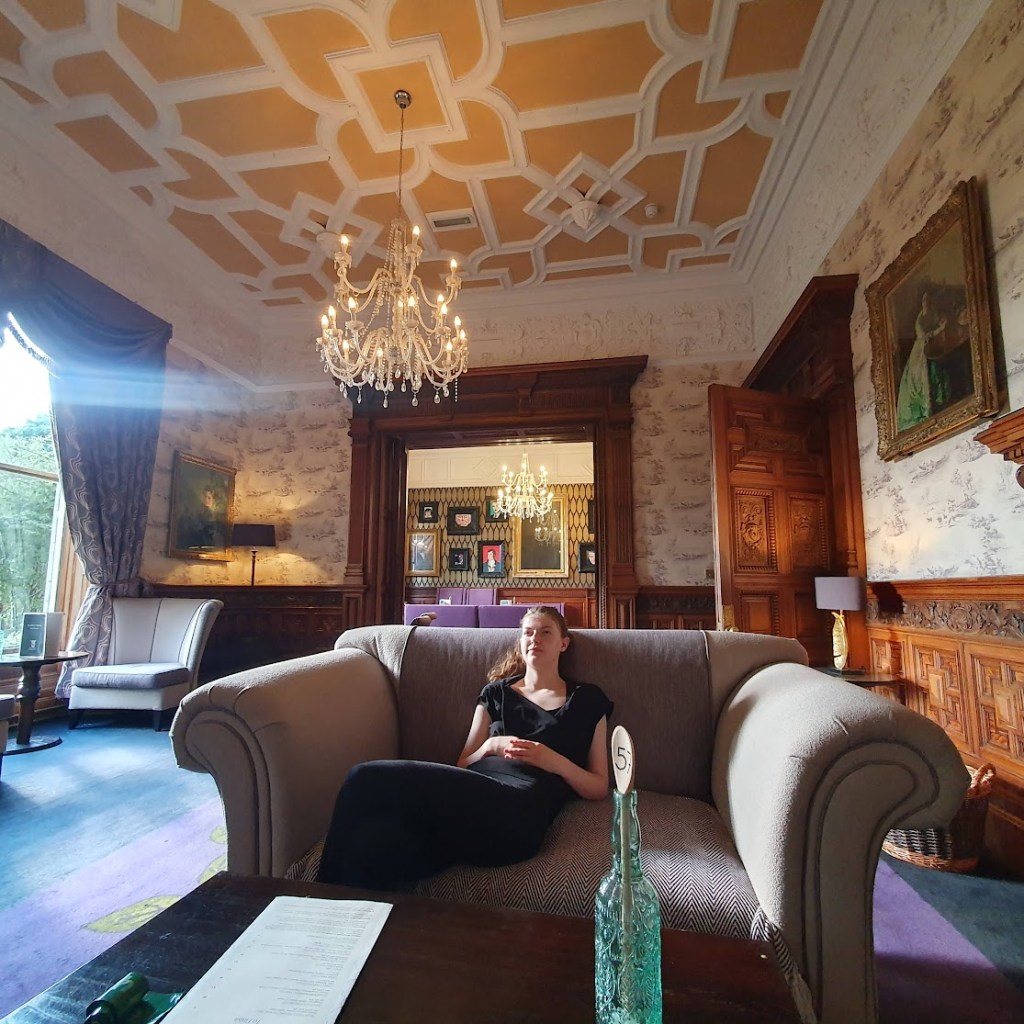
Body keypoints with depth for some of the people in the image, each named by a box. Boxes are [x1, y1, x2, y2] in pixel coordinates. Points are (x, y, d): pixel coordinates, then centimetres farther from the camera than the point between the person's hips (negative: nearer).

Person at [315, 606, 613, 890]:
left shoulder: (586, 699, 21)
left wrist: (555, 761, -2)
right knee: (379, 841, -36)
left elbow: (599, 788, 18)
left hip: (520, 813, -3)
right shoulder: (496, 692, 28)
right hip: (471, 795, 4)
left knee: (369, 779, -25)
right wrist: (492, 745, 2)